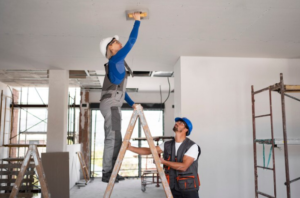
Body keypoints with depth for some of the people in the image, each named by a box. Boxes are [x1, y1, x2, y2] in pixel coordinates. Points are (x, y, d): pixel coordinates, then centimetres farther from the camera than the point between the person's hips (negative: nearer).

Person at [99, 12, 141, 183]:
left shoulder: (117, 65, 24)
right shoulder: (115, 59, -4)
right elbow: (132, 41, -6)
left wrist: (132, 103, 23)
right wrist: (137, 21, 3)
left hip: (113, 105, 10)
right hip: (110, 104, -10)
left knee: (115, 140, 8)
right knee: (113, 139, -12)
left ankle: (110, 172, 10)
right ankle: (107, 173, -10)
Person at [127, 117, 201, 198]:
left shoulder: (192, 146, -12)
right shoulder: (167, 145, 5)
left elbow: (183, 166, -20)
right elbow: (148, 151, 3)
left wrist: (164, 162, -17)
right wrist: (130, 147, -6)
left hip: (188, 189, -4)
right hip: (173, 188, 4)